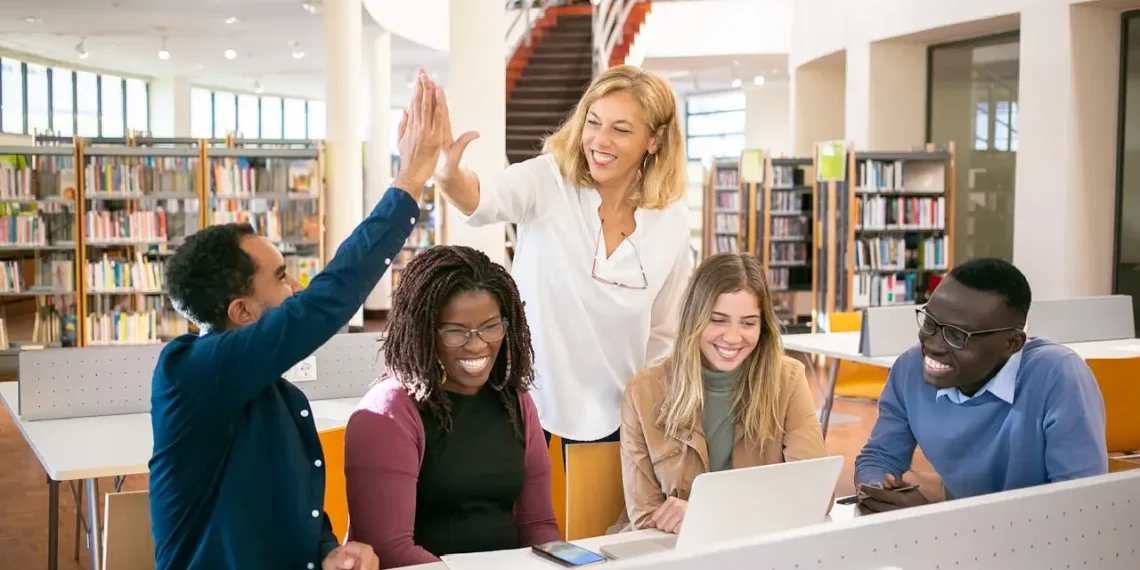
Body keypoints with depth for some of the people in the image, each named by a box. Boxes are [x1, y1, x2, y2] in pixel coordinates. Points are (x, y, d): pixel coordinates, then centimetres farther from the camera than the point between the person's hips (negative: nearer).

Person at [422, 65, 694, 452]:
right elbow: (483, 196, -35)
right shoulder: (549, 181, -13)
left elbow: (664, 333, 6)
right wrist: (446, 172, -55)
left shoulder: (672, 221, -5)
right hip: (526, 404, -2)